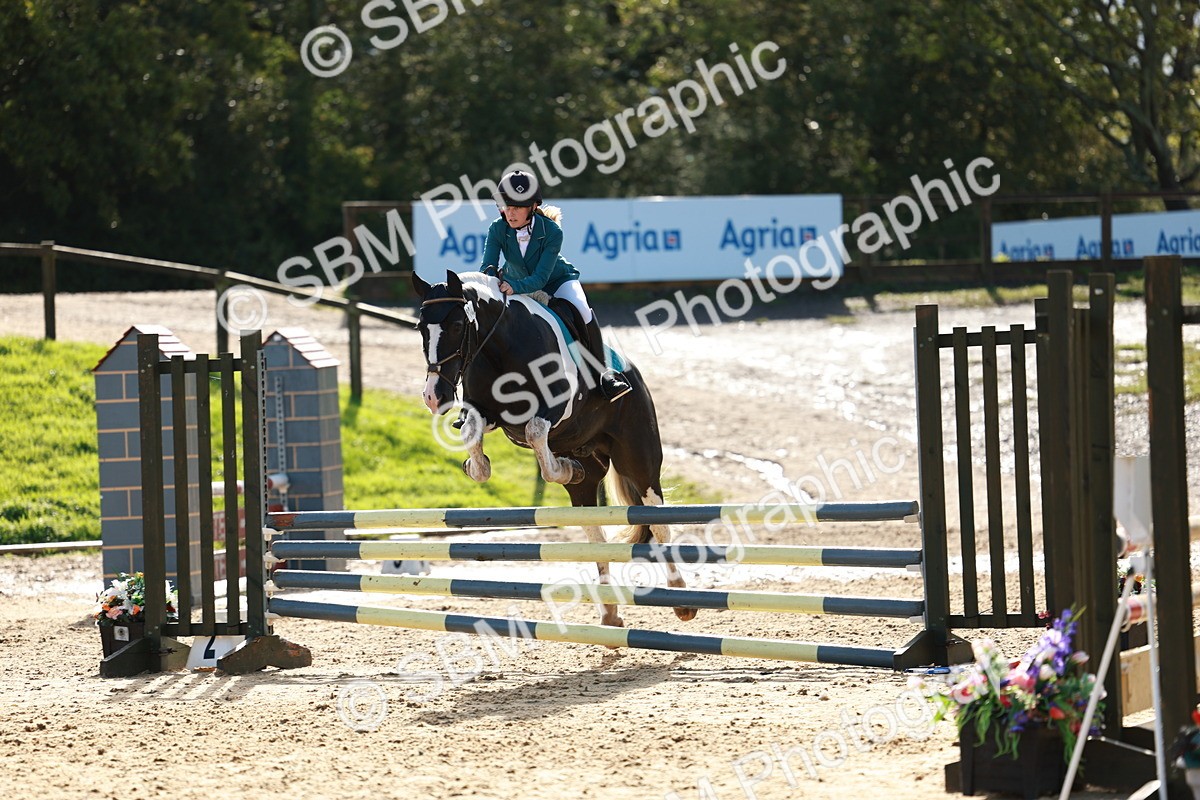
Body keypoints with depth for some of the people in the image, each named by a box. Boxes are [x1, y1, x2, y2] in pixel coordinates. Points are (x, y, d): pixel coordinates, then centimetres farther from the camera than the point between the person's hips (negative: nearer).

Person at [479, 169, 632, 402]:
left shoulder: (552, 231, -31)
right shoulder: (498, 229, -22)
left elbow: (540, 278, -37)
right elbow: (487, 266, -29)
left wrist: (514, 287, -57)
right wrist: (489, 276, -55)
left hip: (557, 281, -4)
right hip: (515, 283, 4)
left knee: (581, 309, -32)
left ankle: (602, 371, -19)